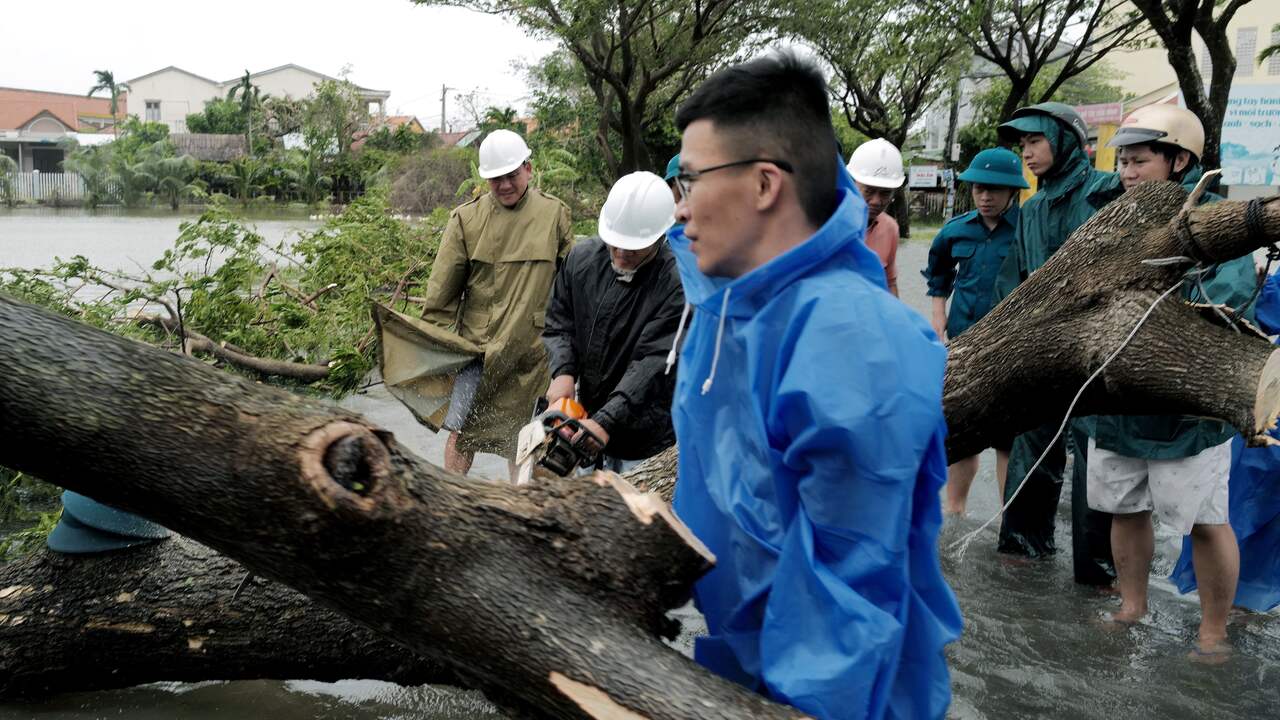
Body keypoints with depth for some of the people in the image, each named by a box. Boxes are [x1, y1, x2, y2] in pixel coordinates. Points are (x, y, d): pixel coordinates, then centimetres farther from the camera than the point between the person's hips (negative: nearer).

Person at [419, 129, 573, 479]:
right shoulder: (466, 219, -2)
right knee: (462, 432, 1)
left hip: (532, 348, 1)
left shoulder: (554, 214, 1)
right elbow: (442, 290, 0)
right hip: (479, 345, 0)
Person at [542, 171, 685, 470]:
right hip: (588, 415, 5)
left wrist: (606, 422, -31)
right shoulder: (582, 257, -2)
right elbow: (558, 324, 5)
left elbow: (653, 363, -25)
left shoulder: (677, 285, -21)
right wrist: (563, 372, -13)